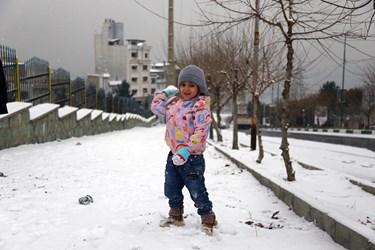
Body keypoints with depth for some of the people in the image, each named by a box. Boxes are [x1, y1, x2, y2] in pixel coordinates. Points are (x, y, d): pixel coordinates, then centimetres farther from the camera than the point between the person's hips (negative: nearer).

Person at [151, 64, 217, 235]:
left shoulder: (201, 105, -15)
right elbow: (156, 107, 23)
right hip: (173, 155, 7)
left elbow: (201, 132, -24)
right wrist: (166, 93, 14)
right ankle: (176, 217, 39)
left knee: (197, 192, 2)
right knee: (171, 189, 19)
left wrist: (186, 151, -28)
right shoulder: (174, 102, 7)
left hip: (192, 158, -7)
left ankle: (208, 221, 21)